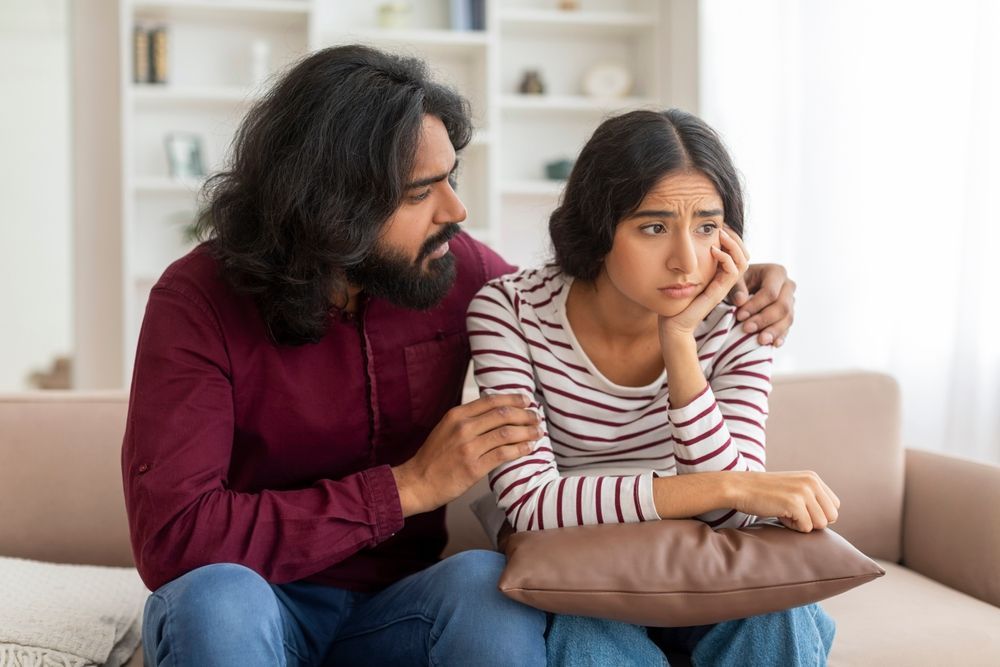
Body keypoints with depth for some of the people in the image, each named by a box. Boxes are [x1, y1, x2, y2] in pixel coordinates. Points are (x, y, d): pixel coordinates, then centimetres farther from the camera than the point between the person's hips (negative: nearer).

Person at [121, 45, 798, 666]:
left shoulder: (458, 269, -6)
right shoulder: (200, 299, -16)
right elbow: (170, 537, -25)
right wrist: (411, 486, -25)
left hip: (397, 607, 3)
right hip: (262, 609, -2)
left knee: (490, 581, -30)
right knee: (215, 596, -36)